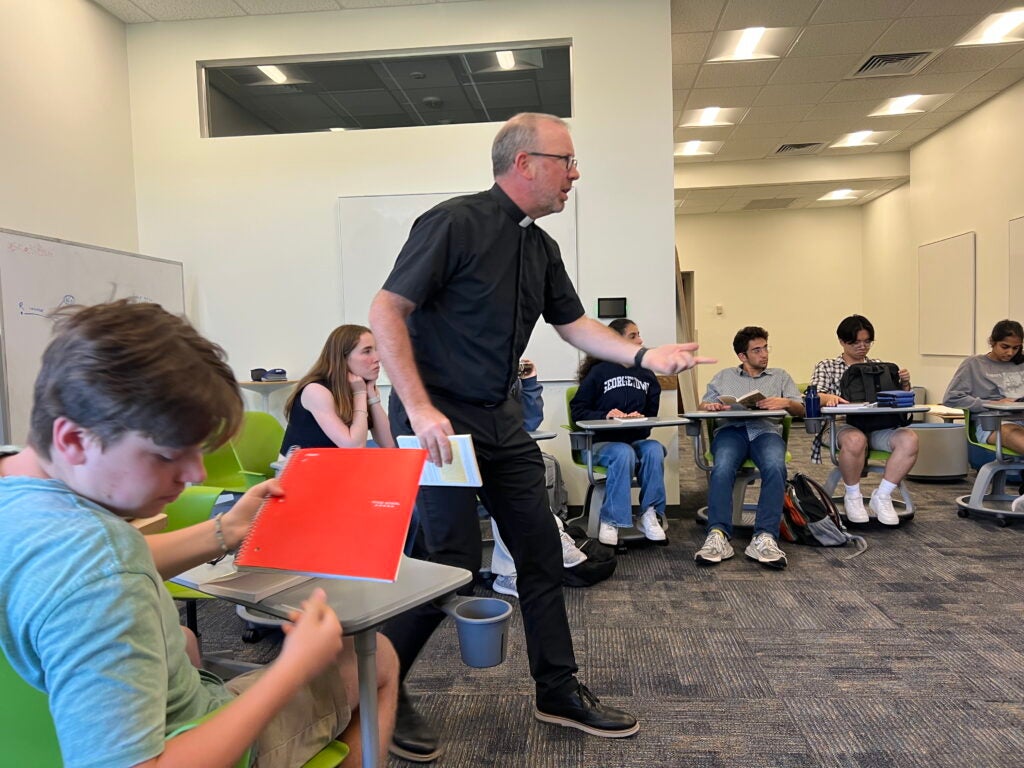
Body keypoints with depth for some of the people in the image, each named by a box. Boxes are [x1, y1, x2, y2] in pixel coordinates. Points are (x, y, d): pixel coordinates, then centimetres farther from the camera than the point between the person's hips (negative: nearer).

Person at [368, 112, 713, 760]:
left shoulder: (541, 248, 11)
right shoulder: (455, 222, -13)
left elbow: (575, 323, 15)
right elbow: (386, 312, -16)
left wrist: (644, 355, 0)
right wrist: (421, 409, -23)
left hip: (501, 420, 8)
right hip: (437, 418, -8)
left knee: (541, 553, 10)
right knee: (456, 559, -5)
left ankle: (560, 692, 27)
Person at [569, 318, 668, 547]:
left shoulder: (646, 376, 12)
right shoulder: (599, 372, -2)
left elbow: (652, 413, 17)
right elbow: (577, 410, -4)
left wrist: (640, 418, -6)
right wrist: (605, 416, -20)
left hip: (636, 440, 4)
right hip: (602, 442, -4)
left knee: (654, 450, -27)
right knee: (624, 454, -34)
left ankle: (650, 515, -18)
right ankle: (610, 521, -25)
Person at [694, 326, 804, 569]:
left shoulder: (780, 376, 29)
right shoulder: (724, 376, 29)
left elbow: (800, 410, 18)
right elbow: (703, 405, 19)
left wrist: (786, 403, -6)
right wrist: (710, 406, -6)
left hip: (767, 430, 1)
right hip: (731, 429, 0)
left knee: (775, 468, -36)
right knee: (722, 468, -36)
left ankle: (764, 538, -42)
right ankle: (718, 537, -44)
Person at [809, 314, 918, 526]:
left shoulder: (879, 366, 23)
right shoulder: (826, 367, 14)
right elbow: (814, 396, -3)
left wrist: (905, 384, -3)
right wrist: (829, 397, -27)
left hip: (878, 427, 3)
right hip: (844, 426, -3)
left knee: (910, 439, -29)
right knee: (855, 440, -39)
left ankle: (882, 496, -14)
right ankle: (852, 497, -13)